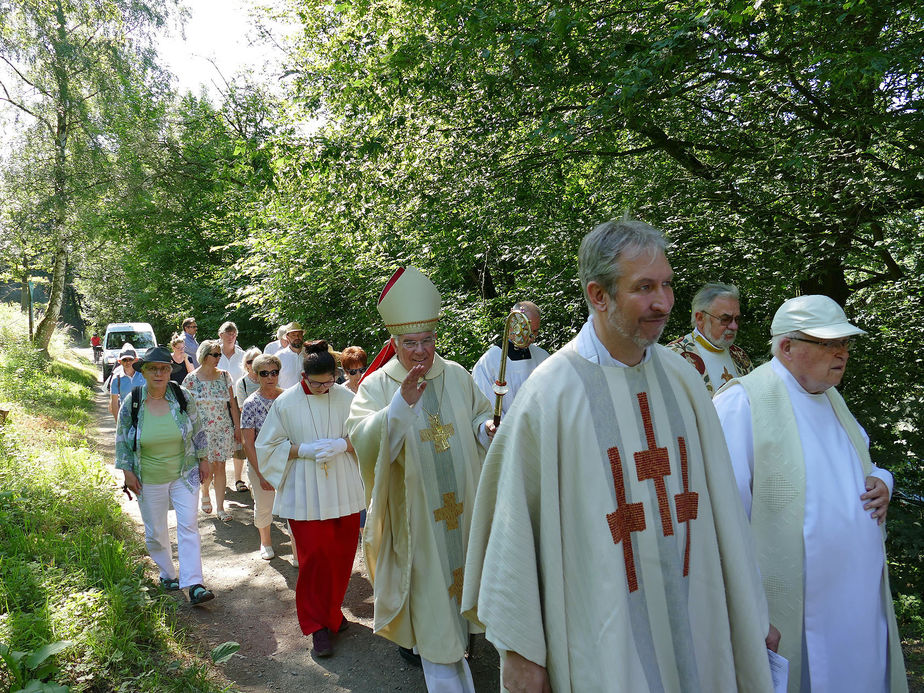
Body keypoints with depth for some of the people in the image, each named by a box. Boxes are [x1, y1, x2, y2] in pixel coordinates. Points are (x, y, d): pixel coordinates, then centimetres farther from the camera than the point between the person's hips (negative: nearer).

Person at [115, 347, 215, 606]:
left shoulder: (182, 396, -7)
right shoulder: (131, 403, -8)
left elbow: (198, 430, 4)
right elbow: (122, 440, 2)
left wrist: (202, 460, 3)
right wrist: (127, 472, -1)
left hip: (183, 475, 0)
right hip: (149, 480, 1)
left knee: (188, 525, -7)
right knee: (155, 532, 12)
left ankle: (193, 584, -5)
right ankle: (167, 574, 34)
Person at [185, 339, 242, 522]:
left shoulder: (224, 375, 4)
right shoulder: (192, 378, -4)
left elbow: (232, 403, 7)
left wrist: (237, 427, 5)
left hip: (224, 429, 2)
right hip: (202, 430, -2)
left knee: (220, 467, 4)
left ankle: (220, 507, 13)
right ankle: (205, 494, 35)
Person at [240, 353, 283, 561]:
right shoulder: (251, 403, -11)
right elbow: (248, 443, -11)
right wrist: (261, 474, -15)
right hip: (260, 462, -1)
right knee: (263, 505, 15)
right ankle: (265, 541, 43)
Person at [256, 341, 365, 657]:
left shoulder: (345, 397, -2)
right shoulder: (286, 402, -4)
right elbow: (269, 446, 1)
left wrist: (340, 445, -17)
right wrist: (305, 449, -14)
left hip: (343, 490, 2)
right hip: (306, 494, -2)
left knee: (341, 554, 10)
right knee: (314, 556, -1)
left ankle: (331, 612, 32)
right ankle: (318, 625, 16)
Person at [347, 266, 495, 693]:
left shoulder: (455, 375, 1)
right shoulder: (377, 385, -10)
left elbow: (479, 414, 11)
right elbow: (363, 439, -24)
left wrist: (485, 428, -12)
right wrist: (402, 402, -38)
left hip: (460, 509, 4)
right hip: (415, 514, -4)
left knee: (456, 577, 22)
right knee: (430, 594, 5)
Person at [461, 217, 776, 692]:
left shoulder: (681, 377, -1)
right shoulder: (550, 391, -16)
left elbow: (720, 501, 4)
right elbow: (514, 528, -13)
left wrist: (750, 613, 7)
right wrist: (520, 649, -10)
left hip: (695, 623, 5)